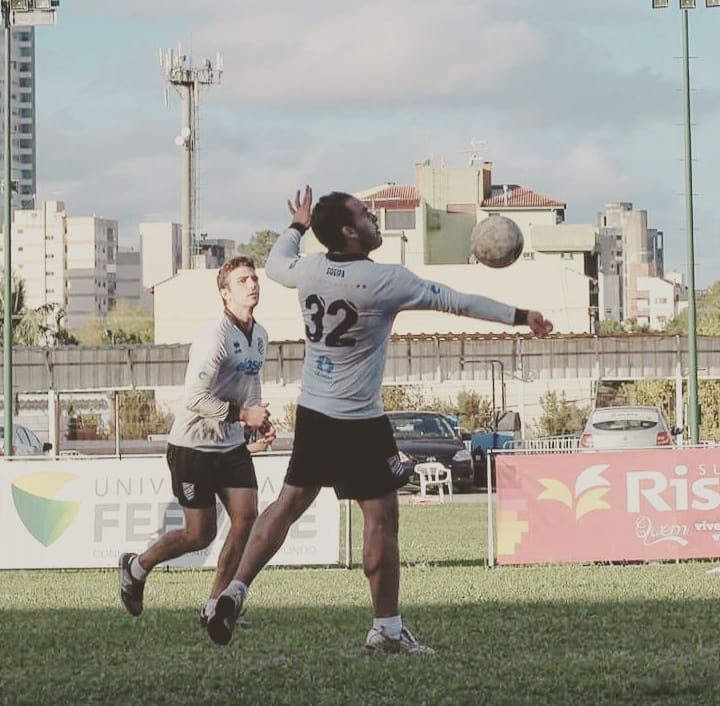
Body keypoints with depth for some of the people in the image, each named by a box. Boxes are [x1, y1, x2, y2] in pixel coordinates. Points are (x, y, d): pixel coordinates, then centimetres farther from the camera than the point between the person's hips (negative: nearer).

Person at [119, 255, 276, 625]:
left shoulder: (259, 336, 7)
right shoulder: (215, 337, -21)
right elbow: (195, 397, -25)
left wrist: (260, 423, 7)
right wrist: (241, 414, -23)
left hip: (232, 445, 7)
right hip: (193, 446, -7)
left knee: (246, 517, -7)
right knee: (201, 535, 0)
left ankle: (214, 607, 3)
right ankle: (136, 568, 27)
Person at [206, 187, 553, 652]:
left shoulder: (309, 271, -2)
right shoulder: (386, 281, -18)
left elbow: (274, 265, 22)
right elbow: (456, 301, -11)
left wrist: (297, 226, 39)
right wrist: (520, 317, -2)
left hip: (312, 411, 7)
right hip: (358, 422, -7)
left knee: (290, 502, 14)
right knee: (381, 517, 0)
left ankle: (235, 593, 9)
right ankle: (387, 628, 3)